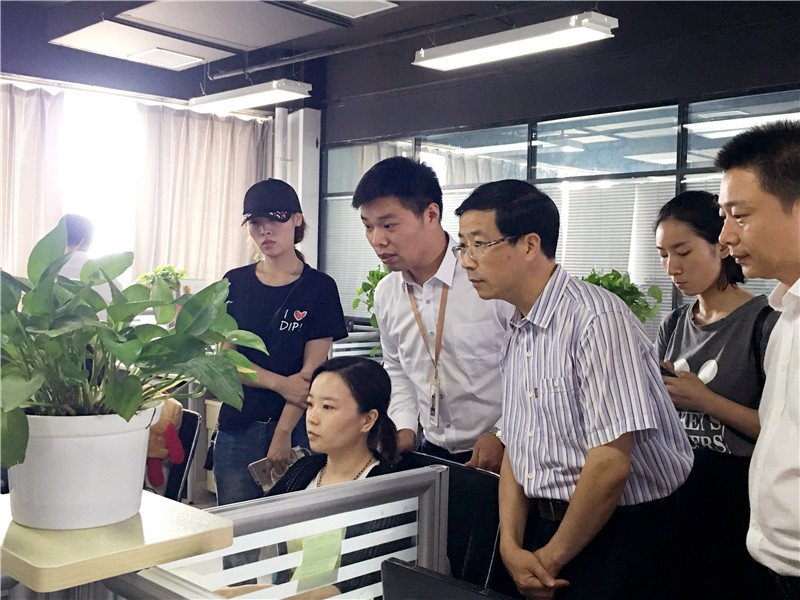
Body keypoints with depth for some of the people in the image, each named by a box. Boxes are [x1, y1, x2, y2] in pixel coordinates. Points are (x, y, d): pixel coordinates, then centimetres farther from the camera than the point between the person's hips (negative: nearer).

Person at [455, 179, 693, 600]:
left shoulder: (596, 320, -21)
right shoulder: (518, 335, 6)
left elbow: (611, 462, -24)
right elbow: (516, 449, 8)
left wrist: (550, 559, -14)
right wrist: (511, 546, -5)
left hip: (621, 530, -7)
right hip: (547, 522, 7)